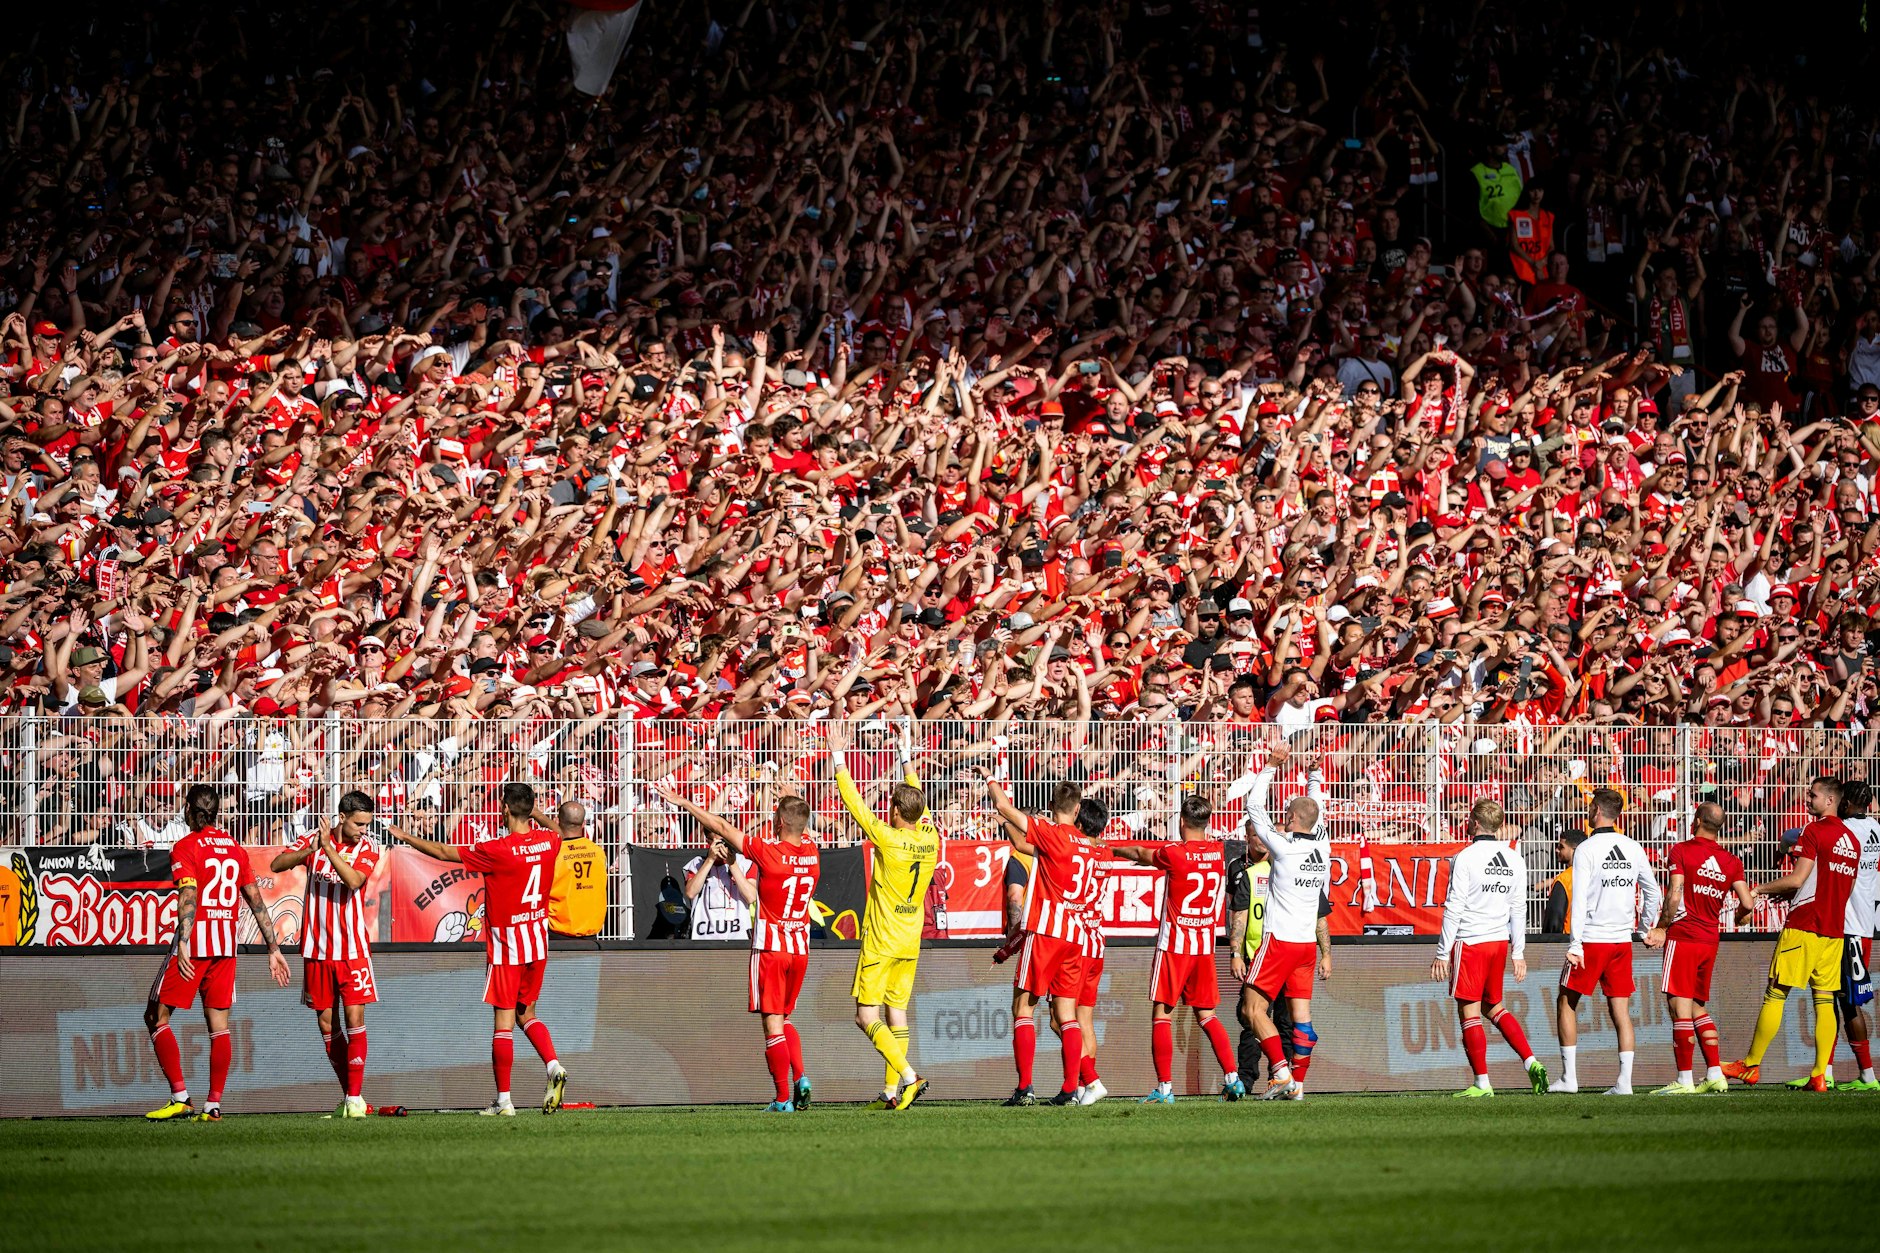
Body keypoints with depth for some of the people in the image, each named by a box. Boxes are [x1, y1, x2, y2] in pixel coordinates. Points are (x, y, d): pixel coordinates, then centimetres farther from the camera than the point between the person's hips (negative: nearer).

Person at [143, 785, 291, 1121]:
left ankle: (180, 1097, -6)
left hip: (194, 941, -6)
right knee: (219, 1025, 7)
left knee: (156, 1017, 2)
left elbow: (189, 897, -19)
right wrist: (273, 949, 17)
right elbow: (256, 901, 12)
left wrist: (182, 945, -27)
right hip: (226, 942, 6)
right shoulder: (235, 849, 12)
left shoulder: (185, 847, -6)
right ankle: (213, 1104, 2)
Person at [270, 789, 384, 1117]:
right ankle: (346, 1094, 16)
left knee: (354, 1017, -10)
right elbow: (276, 865, -7)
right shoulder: (314, 838, 2)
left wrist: (329, 848, -26)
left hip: (351, 948, -2)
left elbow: (353, 880, -20)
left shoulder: (368, 847, -3)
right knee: (326, 1023, 6)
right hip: (316, 947, 2)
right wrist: (310, 850, -22)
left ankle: (355, 1096, -8)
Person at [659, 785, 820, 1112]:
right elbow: (800, 824, 26)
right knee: (784, 1019, 19)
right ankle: (800, 1076, -2)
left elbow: (720, 827, -3)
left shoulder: (768, 851, -13)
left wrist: (684, 803, 7)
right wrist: (790, 800, 44)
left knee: (772, 1022, -3)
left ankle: (783, 1098, -8)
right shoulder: (811, 851, 1)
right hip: (800, 948, 5)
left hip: (770, 947, -5)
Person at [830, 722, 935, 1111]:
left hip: (880, 943, -6)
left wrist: (839, 759, -2)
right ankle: (892, 1091, 7)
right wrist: (906, 760, 30)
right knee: (896, 1012, 9)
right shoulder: (929, 839, 0)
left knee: (867, 1015, -3)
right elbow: (920, 804, 19)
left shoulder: (887, 838, -17)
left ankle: (907, 1074, -18)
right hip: (910, 943, 6)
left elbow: (854, 803, -11)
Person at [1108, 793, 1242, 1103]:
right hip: (1205, 946, 5)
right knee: (1206, 1016, 12)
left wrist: (1111, 849, 28)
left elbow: (1139, 853, 9)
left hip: (1174, 944, -5)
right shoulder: (1218, 853, 4)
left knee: (1162, 1015, -1)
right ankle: (1232, 1078, 2)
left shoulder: (1174, 854, -11)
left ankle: (1165, 1087, -8)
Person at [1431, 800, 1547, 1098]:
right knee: (1494, 1006, 20)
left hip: (1470, 941, -6)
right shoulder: (1514, 859, 7)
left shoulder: (1466, 858, -11)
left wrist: (1442, 953, -7)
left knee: (1469, 1012, 0)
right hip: (1499, 940, 6)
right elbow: (1519, 909, 10)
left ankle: (1482, 1083, -2)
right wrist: (1518, 953, 16)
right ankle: (1531, 1062, 5)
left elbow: (1454, 908, -11)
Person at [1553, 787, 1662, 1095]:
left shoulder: (1586, 849, -9)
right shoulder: (1633, 848, 6)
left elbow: (1580, 900, -15)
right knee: (1620, 1009, 6)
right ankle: (1624, 1081, -2)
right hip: (1622, 940, 5)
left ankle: (1569, 1076, 6)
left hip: (1592, 940, -5)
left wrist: (1575, 945, -16)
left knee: (1566, 1001, 9)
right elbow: (1653, 893, 14)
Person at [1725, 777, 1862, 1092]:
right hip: (1835, 929, 7)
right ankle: (1820, 1075, -2)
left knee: (1775, 994, -1)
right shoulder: (1851, 839, 14)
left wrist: (1761, 888, 1)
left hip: (1804, 924, -7)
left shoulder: (1814, 831, -9)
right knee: (1824, 1000, 5)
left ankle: (1750, 1066, 3)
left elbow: (1797, 879, -15)